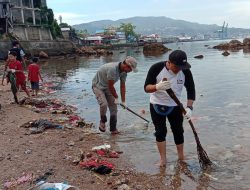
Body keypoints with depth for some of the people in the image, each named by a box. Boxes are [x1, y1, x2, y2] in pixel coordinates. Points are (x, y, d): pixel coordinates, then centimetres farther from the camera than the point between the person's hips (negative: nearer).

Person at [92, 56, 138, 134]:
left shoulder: (124, 71, -8)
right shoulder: (112, 69, -35)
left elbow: (122, 86, -1)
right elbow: (110, 86, -27)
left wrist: (123, 101, 0)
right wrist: (116, 98, -13)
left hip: (108, 87, 8)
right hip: (98, 86, -7)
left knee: (113, 107, 1)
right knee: (104, 104, -27)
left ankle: (113, 129, 12)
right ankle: (103, 121, 2)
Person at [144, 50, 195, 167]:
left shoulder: (185, 71, -16)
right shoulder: (156, 68, -23)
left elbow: (191, 90, -7)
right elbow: (146, 88, -22)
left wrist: (189, 107, -20)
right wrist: (157, 87, -44)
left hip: (175, 106, 2)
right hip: (157, 105, -2)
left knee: (178, 131, 7)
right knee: (160, 132, -1)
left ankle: (181, 158, 25)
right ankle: (163, 159, 12)